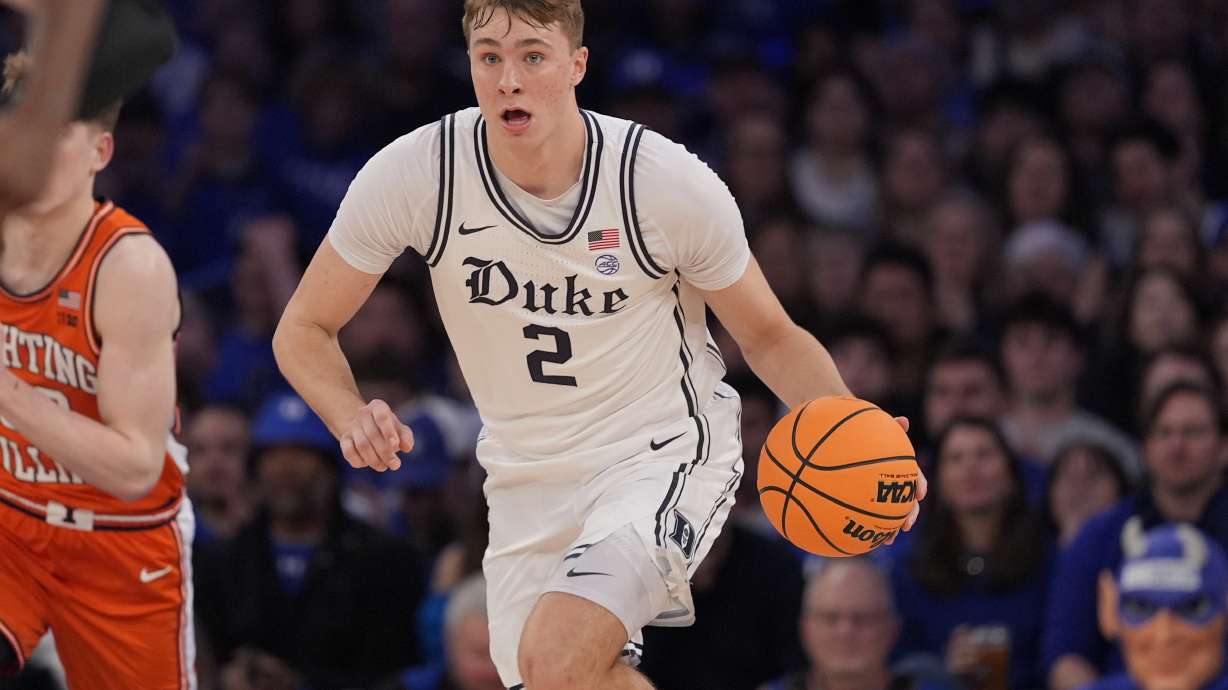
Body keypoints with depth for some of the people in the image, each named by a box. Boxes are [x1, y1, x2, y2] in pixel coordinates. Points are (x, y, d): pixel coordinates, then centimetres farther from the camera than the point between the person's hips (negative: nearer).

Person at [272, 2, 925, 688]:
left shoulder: (671, 184, -19)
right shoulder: (410, 175, -15)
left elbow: (771, 337, -3)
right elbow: (305, 329, -3)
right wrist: (351, 417, -24)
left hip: (665, 453, -4)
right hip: (527, 474, 4)